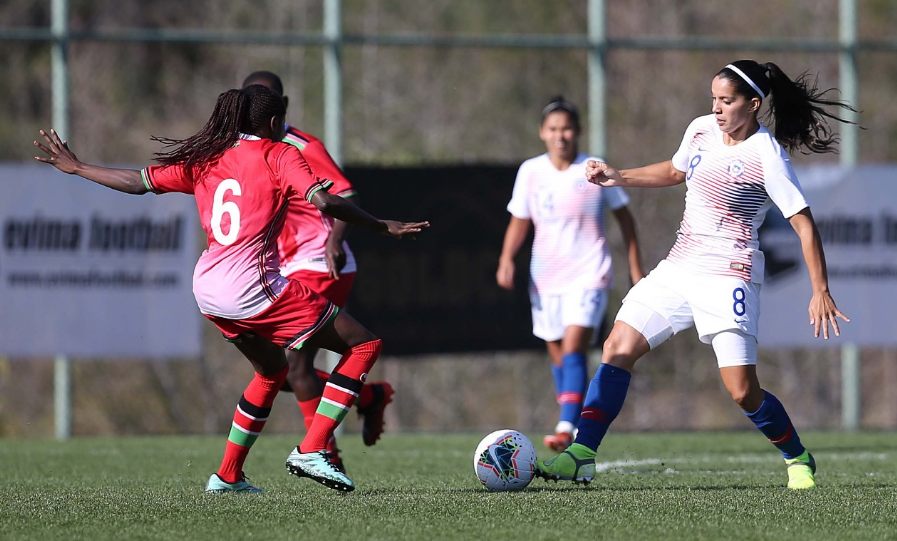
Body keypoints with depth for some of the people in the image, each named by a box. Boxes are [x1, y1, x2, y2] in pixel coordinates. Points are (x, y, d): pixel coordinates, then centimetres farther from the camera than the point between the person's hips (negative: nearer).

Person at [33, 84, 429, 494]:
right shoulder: (278, 155, -1)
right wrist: (380, 226, -7)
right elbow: (323, 200, -15)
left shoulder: (205, 160, 14)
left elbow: (138, 182, 15)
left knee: (272, 370, 31)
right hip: (253, 287, -7)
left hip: (207, 289, 7)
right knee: (364, 346, 1)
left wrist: (75, 168, 28)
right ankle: (310, 451, -8)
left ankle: (227, 475, 29)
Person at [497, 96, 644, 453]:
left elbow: (623, 216, 7)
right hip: (545, 279, 4)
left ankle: (566, 430, -27)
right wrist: (506, 259, -8)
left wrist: (635, 268, 7)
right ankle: (576, 430, 21)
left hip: (588, 276, -4)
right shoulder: (530, 172, 2)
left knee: (573, 352, -19)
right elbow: (519, 222, 9)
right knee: (558, 358, 9)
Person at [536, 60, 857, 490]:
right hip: (679, 268, 7)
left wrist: (820, 292, -18)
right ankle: (582, 456, -5)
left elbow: (804, 224, -14)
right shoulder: (701, 130, 5)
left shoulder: (767, 157, -15)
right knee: (618, 347, -5)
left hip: (729, 277, -7)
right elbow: (674, 171, 27)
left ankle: (798, 460, 15)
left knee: (743, 393, -10)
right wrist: (618, 177, 16)